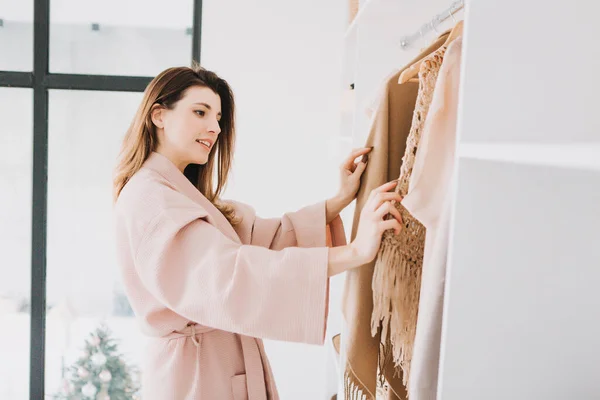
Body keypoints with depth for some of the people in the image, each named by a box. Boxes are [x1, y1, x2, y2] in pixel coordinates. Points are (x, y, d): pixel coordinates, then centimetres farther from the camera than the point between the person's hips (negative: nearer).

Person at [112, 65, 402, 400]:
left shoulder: (184, 193, 12)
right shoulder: (146, 198, -20)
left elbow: (259, 236, 3)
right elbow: (227, 275, -34)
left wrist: (339, 201, -6)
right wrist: (354, 252, -38)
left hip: (225, 364, 9)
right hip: (195, 372, -9)